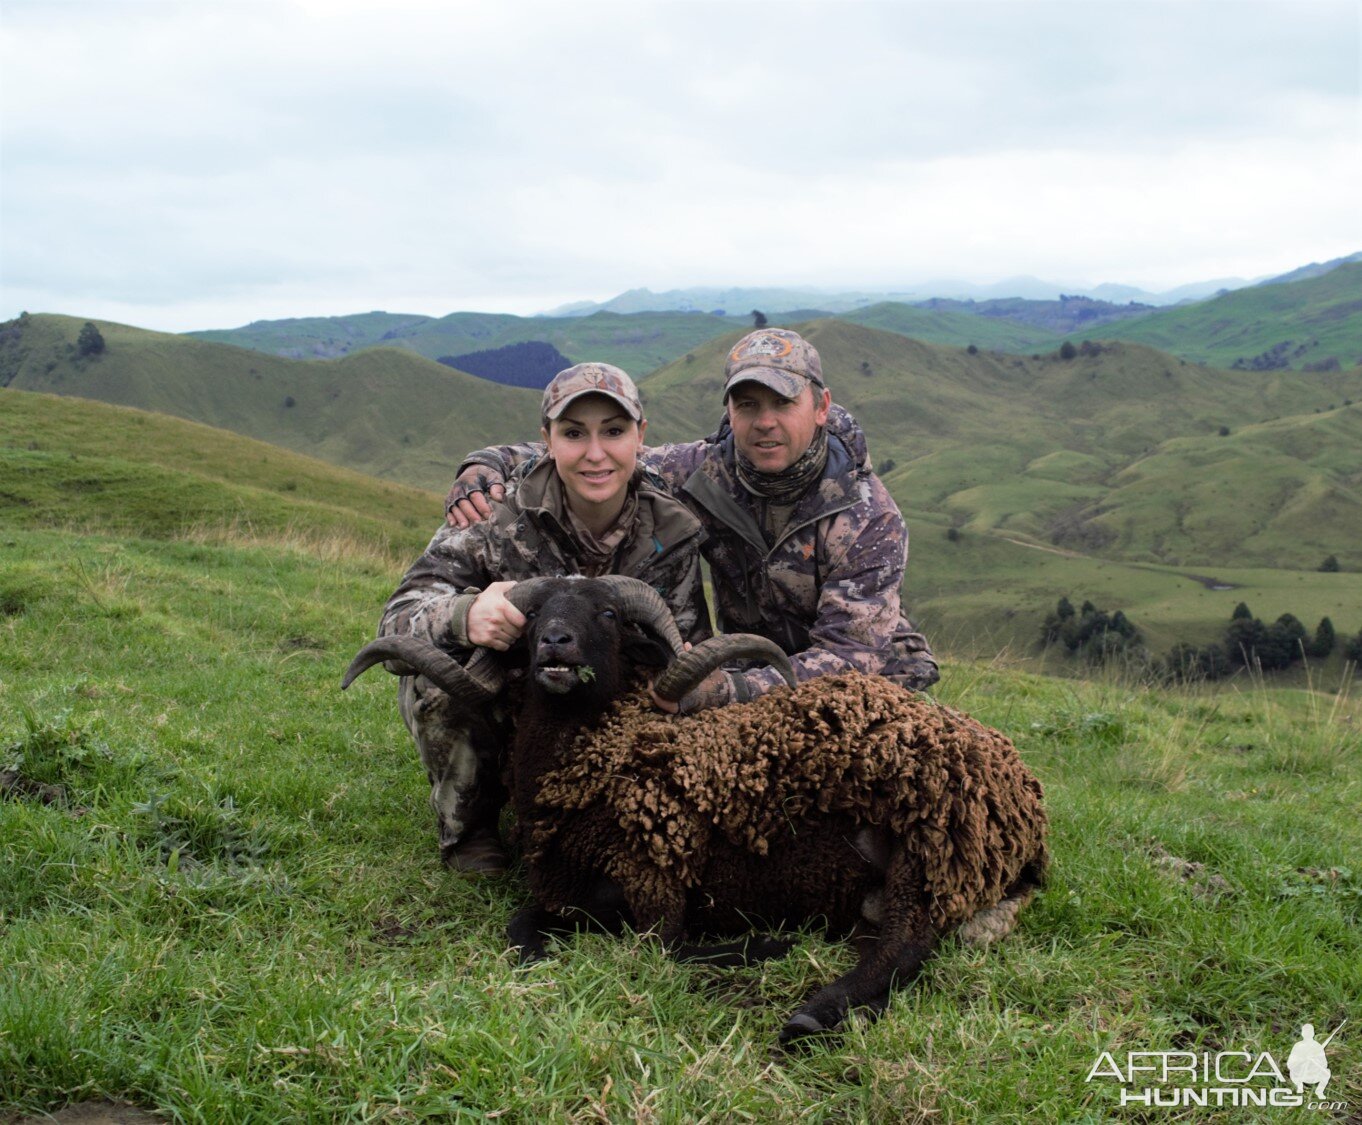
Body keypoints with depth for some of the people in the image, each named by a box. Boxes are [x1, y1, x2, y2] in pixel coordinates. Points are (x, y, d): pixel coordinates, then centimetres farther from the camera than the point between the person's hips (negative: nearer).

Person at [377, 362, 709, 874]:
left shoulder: (673, 530, -13)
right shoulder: (501, 510, -21)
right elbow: (399, 617, -28)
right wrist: (465, 615, -52)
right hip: (495, 711, -2)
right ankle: (468, 830, -3)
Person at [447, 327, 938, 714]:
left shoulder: (869, 518, -22)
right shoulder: (703, 473, -12)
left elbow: (851, 655, -30)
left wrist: (728, 690, -45)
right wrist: (486, 467, -21)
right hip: (759, 678, 3)